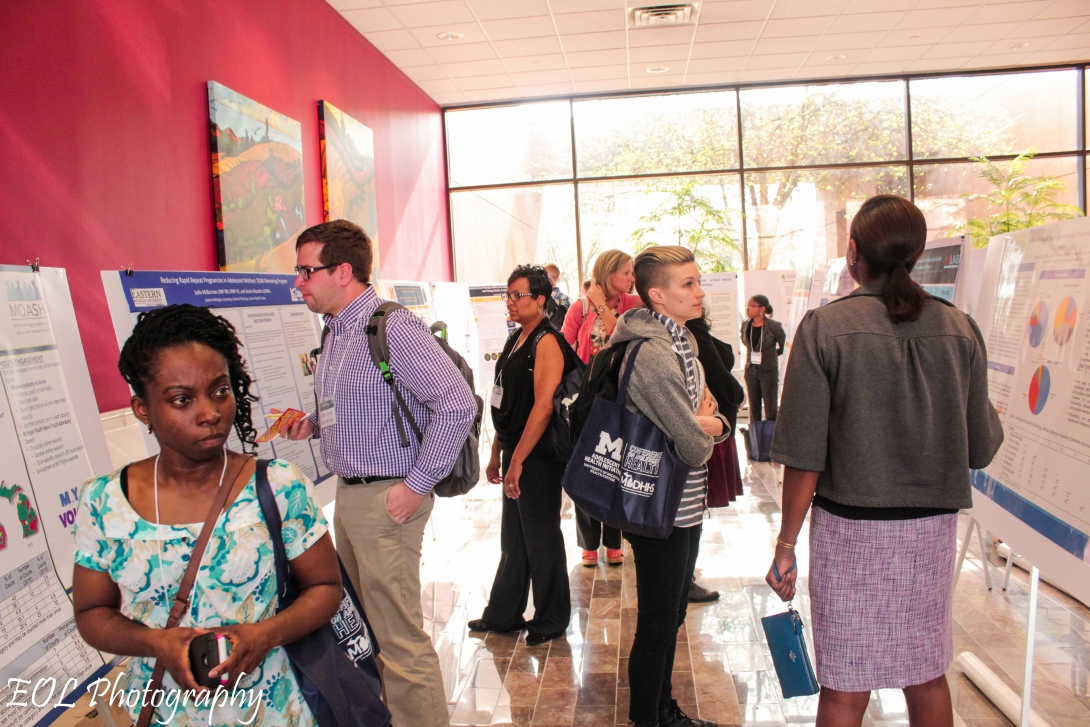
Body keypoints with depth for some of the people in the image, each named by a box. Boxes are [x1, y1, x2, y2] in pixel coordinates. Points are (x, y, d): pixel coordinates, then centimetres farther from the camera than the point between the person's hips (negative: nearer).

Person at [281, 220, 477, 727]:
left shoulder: (394, 328, -17)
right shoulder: (336, 332, 12)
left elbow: (457, 405, -22)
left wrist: (417, 485, -19)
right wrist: (312, 424, 5)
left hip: (385, 499, -10)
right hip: (348, 495, 10)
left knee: (399, 636, -2)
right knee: (363, 625, 21)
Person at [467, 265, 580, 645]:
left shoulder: (547, 342, -15)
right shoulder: (516, 340, 13)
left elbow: (543, 406, -23)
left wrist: (518, 460, -24)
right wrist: (497, 453, 16)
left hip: (538, 455, -9)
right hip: (516, 450, 9)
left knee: (541, 536, 4)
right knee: (512, 537, 17)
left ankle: (551, 619, 21)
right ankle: (503, 614, 30)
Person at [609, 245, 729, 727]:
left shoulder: (681, 340, 7)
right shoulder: (653, 354, -24)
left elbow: (719, 423, 9)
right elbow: (694, 449, -23)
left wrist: (706, 423, -13)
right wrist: (703, 427, -1)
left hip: (684, 504, 10)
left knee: (671, 617, 22)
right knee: (656, 625, 6)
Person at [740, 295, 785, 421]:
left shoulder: (774, 326, -13)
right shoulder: (745, 325, 0)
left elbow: (784, 346, -1)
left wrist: (771, 354, 8)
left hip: (769, 371, -4)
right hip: (751, 370, 4)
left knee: (770, 407, 4)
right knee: (754, 406, 12)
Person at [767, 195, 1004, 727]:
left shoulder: (825, 327, -12)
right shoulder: (959, 329, -1)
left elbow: (804, 458, -13)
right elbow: (981, 449, 5)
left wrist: (786, 543, -3)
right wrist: (994, 420, 28)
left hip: (850, 530, -4)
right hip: (932, 528, 4)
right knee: (927, 680, 20)